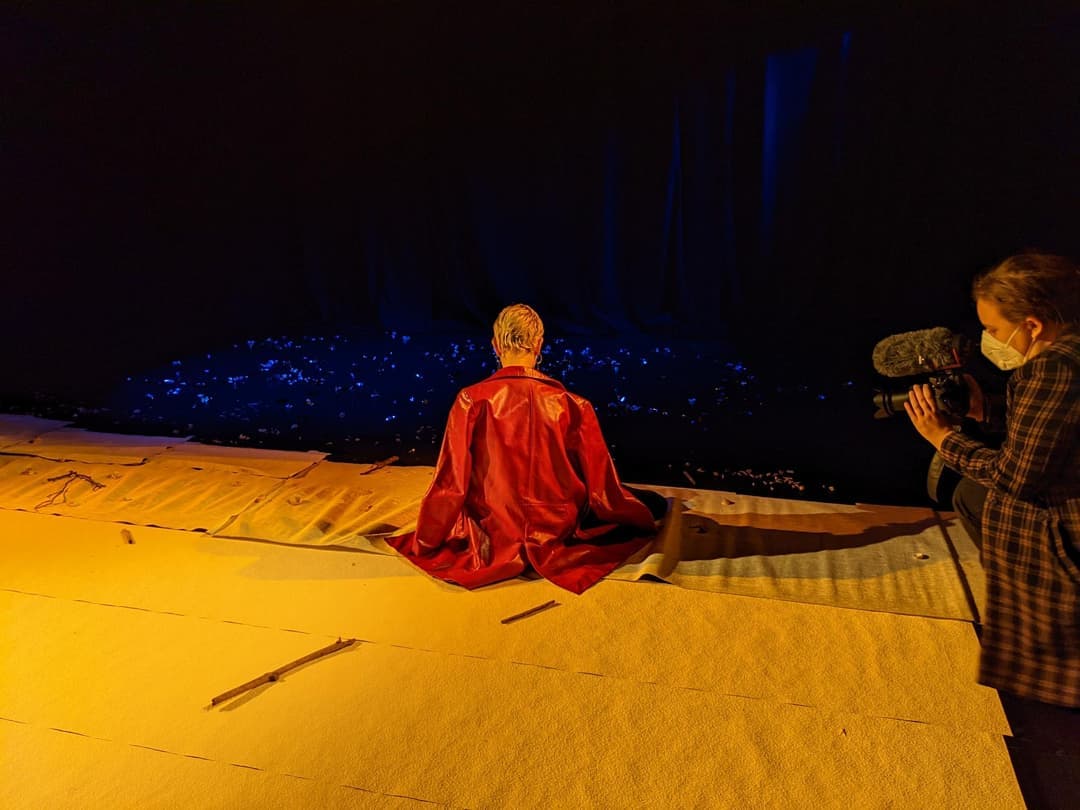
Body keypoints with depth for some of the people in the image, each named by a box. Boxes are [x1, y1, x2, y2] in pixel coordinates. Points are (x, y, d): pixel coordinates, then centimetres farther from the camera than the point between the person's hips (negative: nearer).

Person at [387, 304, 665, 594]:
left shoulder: (471, 401, -16)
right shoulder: (573, 405, -15)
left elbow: (450, 485, -11)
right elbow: (602, 490, -7)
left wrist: (423, 543, 6)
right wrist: (646, 519, 13)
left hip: (492, 544, -2)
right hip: (558, 539, 3)